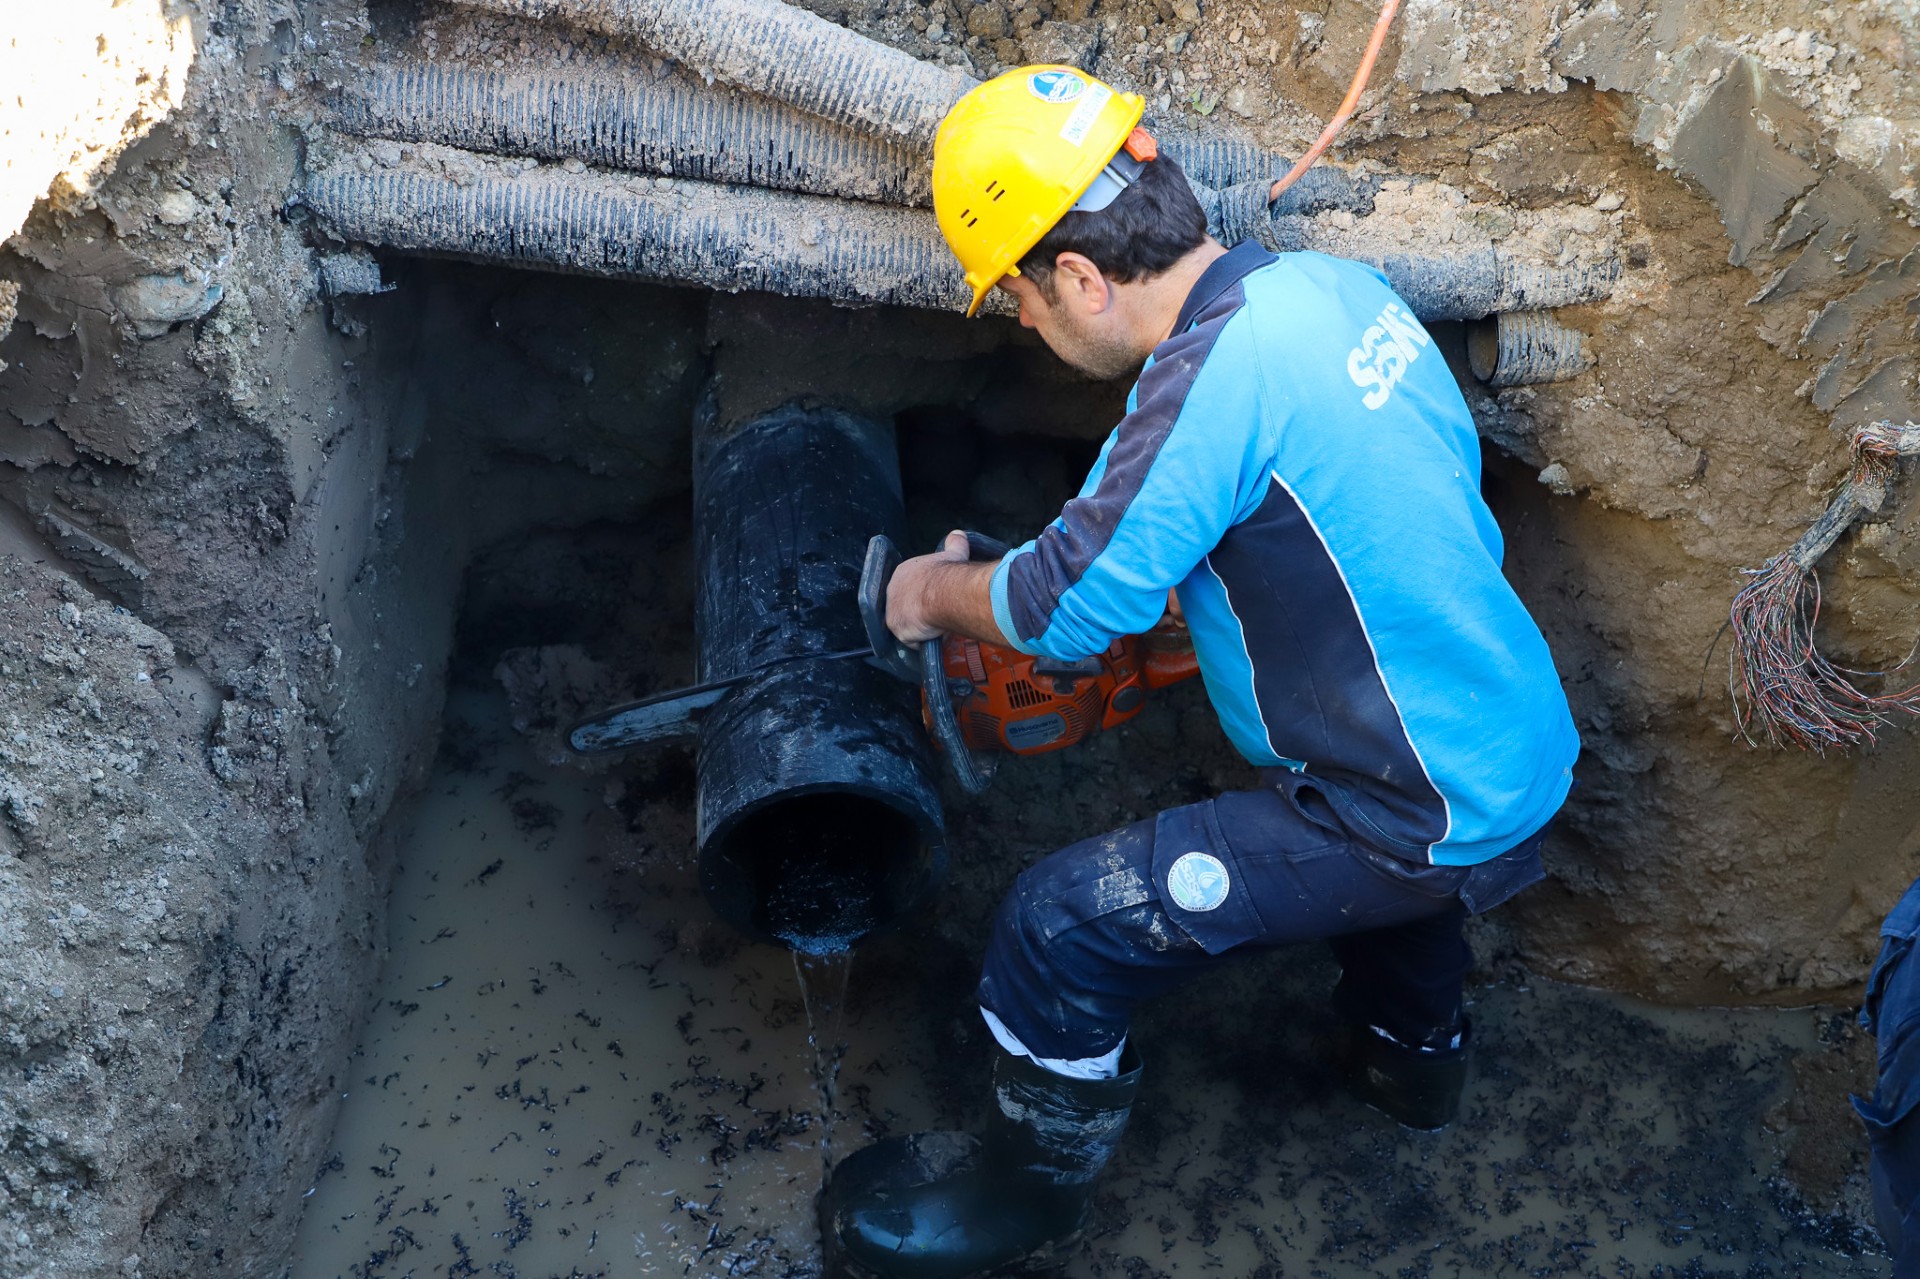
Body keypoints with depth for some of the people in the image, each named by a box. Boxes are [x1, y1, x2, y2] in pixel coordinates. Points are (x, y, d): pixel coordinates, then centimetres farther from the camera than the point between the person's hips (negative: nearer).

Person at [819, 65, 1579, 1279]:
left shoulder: (1217, 372, -26)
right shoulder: (1332, 282, 1)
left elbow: (1069, 604, -22)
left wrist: (935, 596, -2)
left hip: (1435, 826, -9)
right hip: (1529, 760, 9)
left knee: (1060, 926, -7)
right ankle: (1416, 1050, 59)